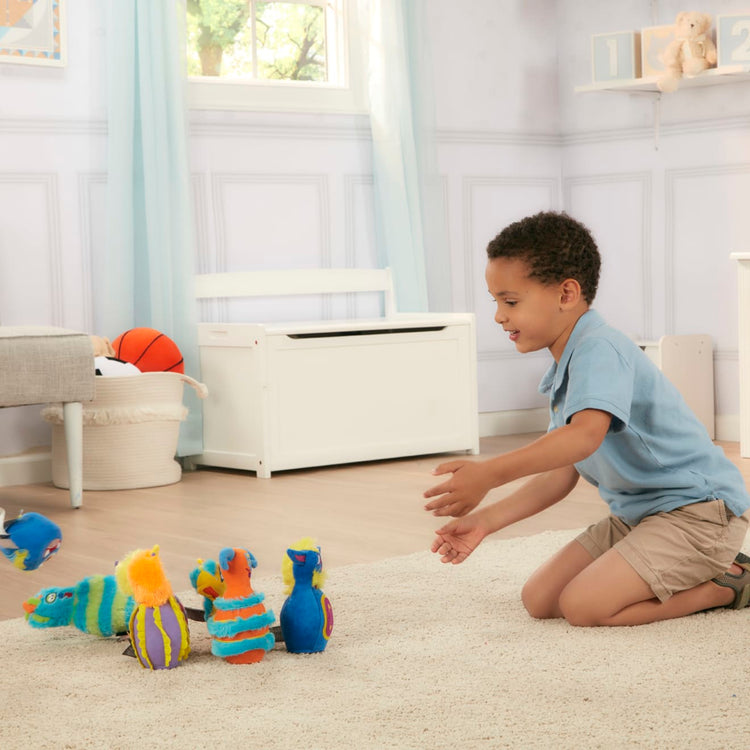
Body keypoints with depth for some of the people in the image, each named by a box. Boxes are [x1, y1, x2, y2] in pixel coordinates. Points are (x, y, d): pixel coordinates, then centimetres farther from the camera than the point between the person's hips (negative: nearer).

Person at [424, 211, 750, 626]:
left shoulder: (600, 349, -20)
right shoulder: (563, 373, 12)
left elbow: (584, 436, -38)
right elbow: (561, 474, 12)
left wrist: (490, 473, -44)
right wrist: (485, 520, 5)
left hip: (698, 509, -10)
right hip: (637, 513, 10)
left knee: (583, 606, -22)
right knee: (539, 600, 4)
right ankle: (705, 569, 11)